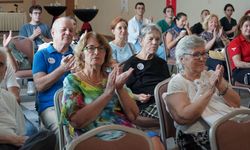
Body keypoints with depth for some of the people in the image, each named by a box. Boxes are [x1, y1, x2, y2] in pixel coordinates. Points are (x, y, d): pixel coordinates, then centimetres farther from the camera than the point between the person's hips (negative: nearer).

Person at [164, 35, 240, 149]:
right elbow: (184, 117, -15)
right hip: (198, 135, -5)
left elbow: (236, 104, 7)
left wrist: (221, 85, -11)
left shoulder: (211, 75, 14)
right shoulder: (176, 83, 0)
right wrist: (209, 90, -17)